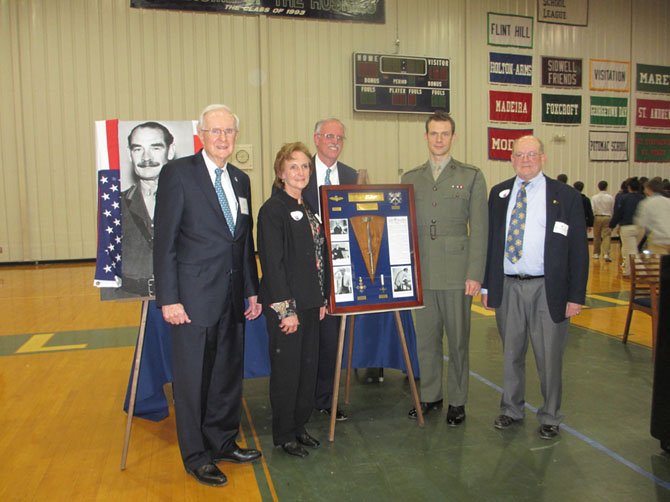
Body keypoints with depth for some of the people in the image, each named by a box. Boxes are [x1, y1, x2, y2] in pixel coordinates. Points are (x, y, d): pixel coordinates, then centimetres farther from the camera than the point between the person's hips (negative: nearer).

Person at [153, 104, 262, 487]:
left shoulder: (241, 179, 13)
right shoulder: (178, 172, -6)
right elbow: (165, 240, -9)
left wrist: (252, 291, 13)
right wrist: (168, 298, -13)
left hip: (232, 297, 6)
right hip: (195, 296, -6)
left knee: (230, 372, 15)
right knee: (193, 378, 7)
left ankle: (223, 442, 33)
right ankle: (196, 456, 24)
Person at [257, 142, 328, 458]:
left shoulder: (308, 209, 13)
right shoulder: (272, 210, -12)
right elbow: (273, 263, -16)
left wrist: (322, 299, 13)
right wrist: (286, 310, -18)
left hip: (309, 304, 8)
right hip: (285, 305, -8)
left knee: (308, 367, 15)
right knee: (286, 369, 4)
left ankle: (299, 426, 31)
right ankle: (284, 434, 21)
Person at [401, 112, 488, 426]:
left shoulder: (471, 177, 3)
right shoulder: (410, 178, 11)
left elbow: (478, 229, -2)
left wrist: (475, 275, -8)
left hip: (456, 273, -3)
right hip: (421, 274, 3)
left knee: (458, 339, 7)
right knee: (426, 338, 11)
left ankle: (457, 401, 21)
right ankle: (430, 396, 27)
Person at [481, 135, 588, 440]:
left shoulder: (565, 196, -1)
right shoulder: (499, 194, 7)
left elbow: (578, 249, -2)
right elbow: (489, 240, 9)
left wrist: (576, 296, -7)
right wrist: (486, 284, 5)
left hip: (547, 289, -2)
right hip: (507, 287, 3)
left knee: (549, 357, 8)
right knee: (511, 355, 15)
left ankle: (550, 417, 27)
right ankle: (511, 409, 34)